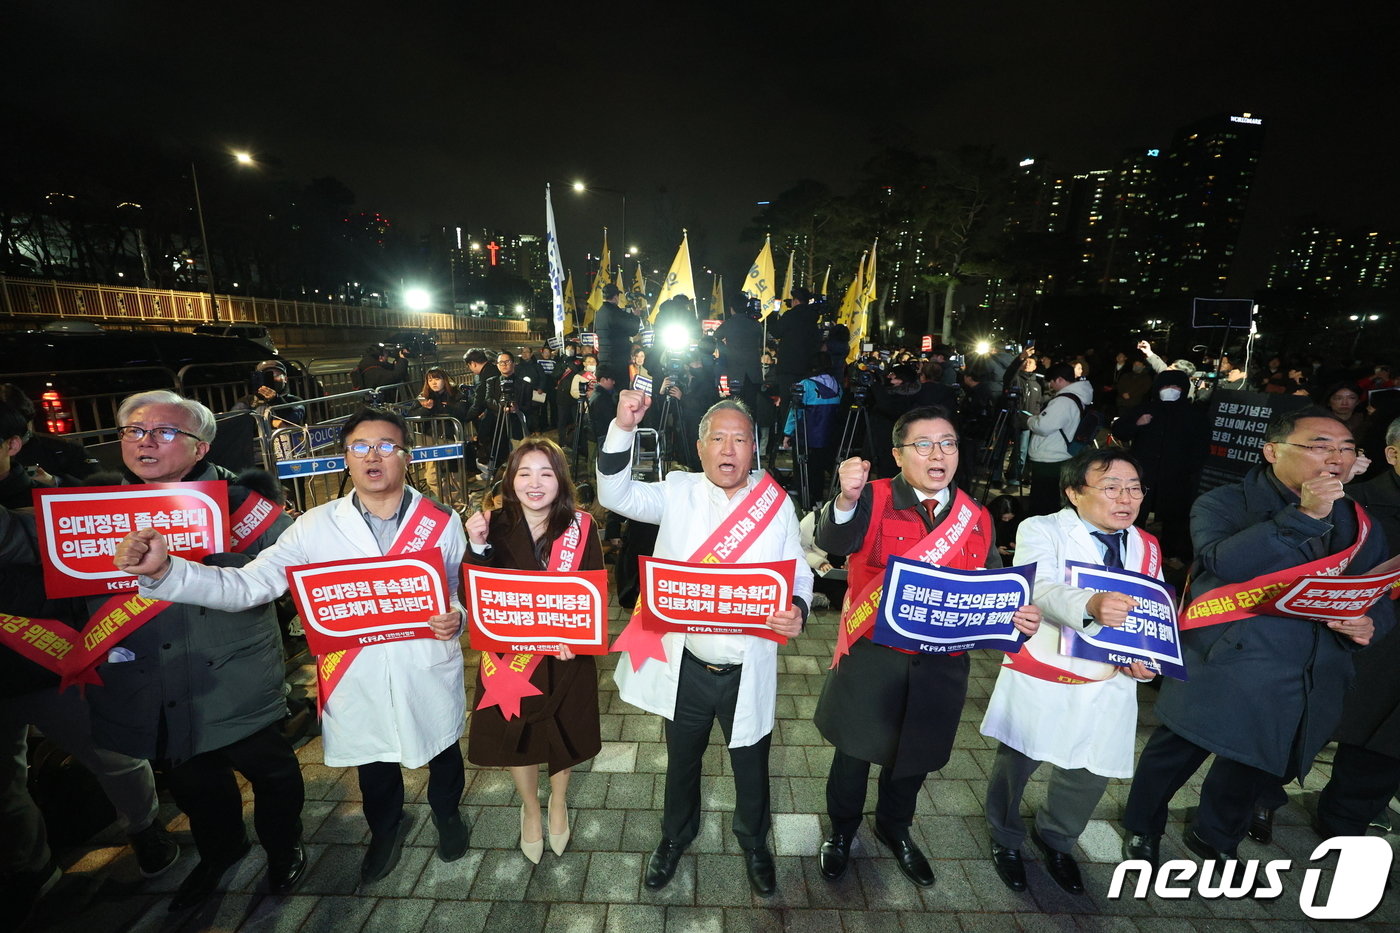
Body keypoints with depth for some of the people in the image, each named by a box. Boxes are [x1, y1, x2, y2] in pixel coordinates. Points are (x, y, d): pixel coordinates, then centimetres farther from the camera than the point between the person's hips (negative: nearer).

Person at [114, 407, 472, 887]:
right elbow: (245, 585, -11)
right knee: (373, 764, 26)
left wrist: (456, 617, -24)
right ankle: (386, 828, 58)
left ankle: (447, 814, 56)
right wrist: (164, 570, -24)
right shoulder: (315, 527, -7)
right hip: (358, 682, 1)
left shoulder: (443, 522, -10)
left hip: (430, 676, -1)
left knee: (442, 753, 23)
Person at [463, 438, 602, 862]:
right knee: (516, 735, 18)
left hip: (565, 656, 0)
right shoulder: (497, 526, -10)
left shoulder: (579, 526, -13)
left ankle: (558, 803, 52)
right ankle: (530, 808, 50)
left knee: (563, 732, 19)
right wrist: (479, 547, -25)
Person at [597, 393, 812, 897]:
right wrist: (623, 428, -27)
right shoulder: (678, 492, -7)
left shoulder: (778, 504, -6)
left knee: (751, 766, 23)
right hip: (685, 666, 0)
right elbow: (616, 495, -15)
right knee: (682, 760, 25)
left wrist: (796, 609, -24)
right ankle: (675, 836, 56)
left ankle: (753, 842, 55)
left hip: (748, 671, 0)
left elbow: (799, 573, -2)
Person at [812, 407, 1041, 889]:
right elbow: (832, 540, -33)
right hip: (873, 656, -4)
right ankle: (842, 830, 45)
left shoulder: (977, 518, 0)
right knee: (856, 748, 16)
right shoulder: (874, 500, -14)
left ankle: (894, 827, 54)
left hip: (942, 664, 4)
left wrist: (1023, 616, -17)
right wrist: (846, 500, -54)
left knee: (916, 752, 24)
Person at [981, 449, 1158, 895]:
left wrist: (1144, 658, -8)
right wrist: (1091, 605, -48)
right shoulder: (1042, 530, -13)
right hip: (1039, 679, -4)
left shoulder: (1147, 548, 7)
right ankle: (1007, 841, 41)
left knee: (1092, 773, 14)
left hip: (1108, 686, 5)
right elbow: (1041, 589, -29)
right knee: (1016, 763, 12)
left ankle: (1055, 840, 46)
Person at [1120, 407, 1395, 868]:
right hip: (1221, 668, -5)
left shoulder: (1357, 521, 8)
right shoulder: (1224, 504, -9)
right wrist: (1304, 516, -26)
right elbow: (1222, 561, -26)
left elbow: (1383, 592, 13)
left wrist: (1371, 622, -8)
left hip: (1306, 686, 6)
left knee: (1256, 768, 22)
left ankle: (1215, 836, 48)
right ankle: (1142, 828, 35)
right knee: (1174, 754, 9)